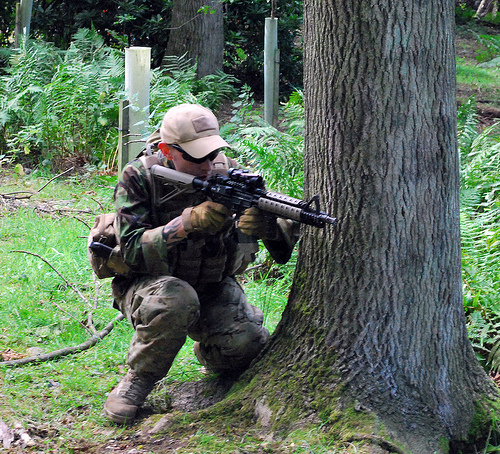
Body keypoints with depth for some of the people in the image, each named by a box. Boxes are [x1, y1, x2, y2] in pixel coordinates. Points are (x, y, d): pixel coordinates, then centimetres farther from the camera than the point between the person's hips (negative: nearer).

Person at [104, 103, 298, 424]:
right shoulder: (140, 178, -15)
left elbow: (290, 234, -10)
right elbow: (133, 250, -24)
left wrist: (267, 226, -36)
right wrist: (187, 223, -36)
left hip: (212, 286, 4)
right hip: (147, 281, -3)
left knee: (251, 346, -20)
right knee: (175, 300, -38)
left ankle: (208, 352, 17)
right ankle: (138, 379, -14)